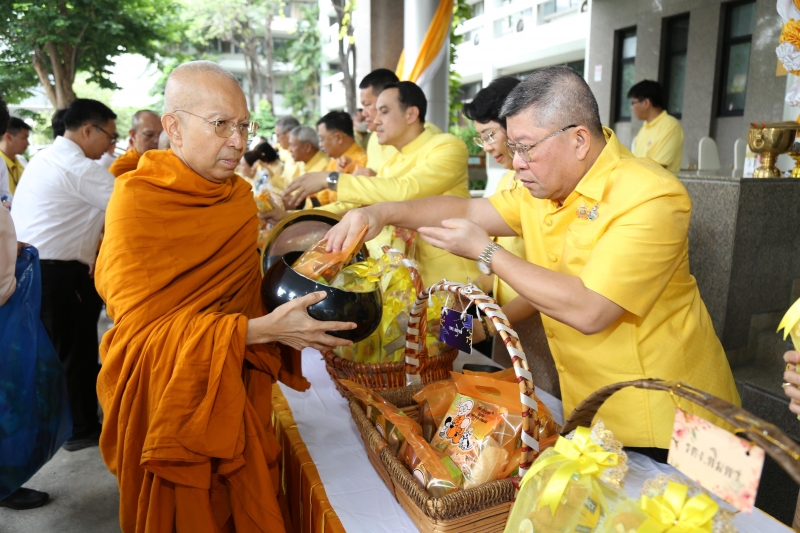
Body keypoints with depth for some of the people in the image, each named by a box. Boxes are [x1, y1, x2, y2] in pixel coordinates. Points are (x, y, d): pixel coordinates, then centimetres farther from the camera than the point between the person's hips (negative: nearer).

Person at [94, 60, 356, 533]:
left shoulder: (240, 195, 3)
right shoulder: (139, 199, -16)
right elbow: (143, 330, -19)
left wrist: (290, 309, -6)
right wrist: (261, 330, -27)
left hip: (239, 396, 6)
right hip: (172, 402, -5)